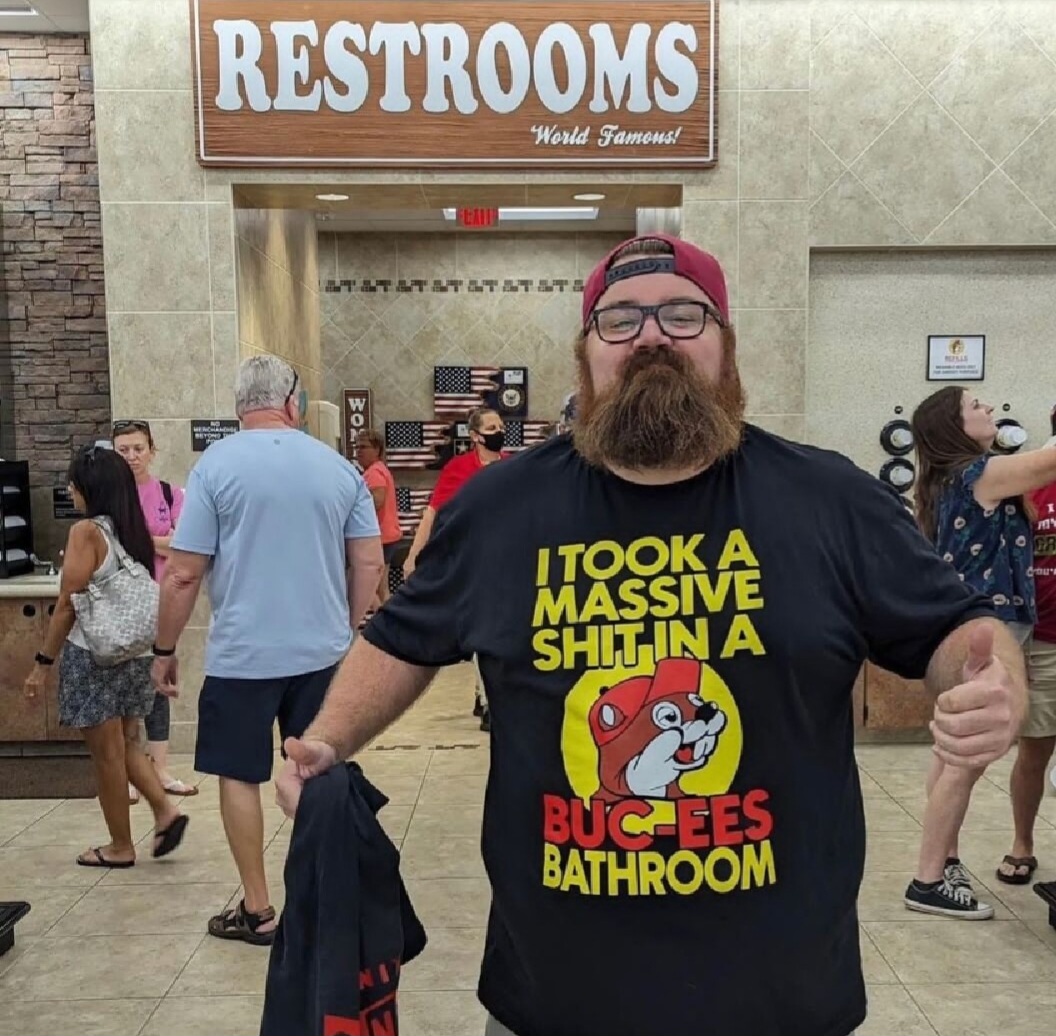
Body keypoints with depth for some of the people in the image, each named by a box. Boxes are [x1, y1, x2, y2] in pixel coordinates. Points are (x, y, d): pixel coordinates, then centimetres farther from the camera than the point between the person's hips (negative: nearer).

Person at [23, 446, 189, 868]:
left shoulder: (86, 532, -14)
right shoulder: (134, 530, 6)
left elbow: (68, 605, -15)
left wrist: (43, 662, -8)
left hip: (93, 655, -7)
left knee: (106, 755, 5)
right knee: (126, 745, 20)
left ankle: (120, 847, 16)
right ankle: (165, 810, 7)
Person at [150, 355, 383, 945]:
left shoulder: (217, 465, -8)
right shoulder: (338, 467, 1)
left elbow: (184, 573, -9)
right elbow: (370, 563, 2)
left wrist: (166, 649, 3)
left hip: (243, 655, -3)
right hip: (322, 651, 3)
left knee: (240, 777, 11)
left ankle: (258, 911, 20)